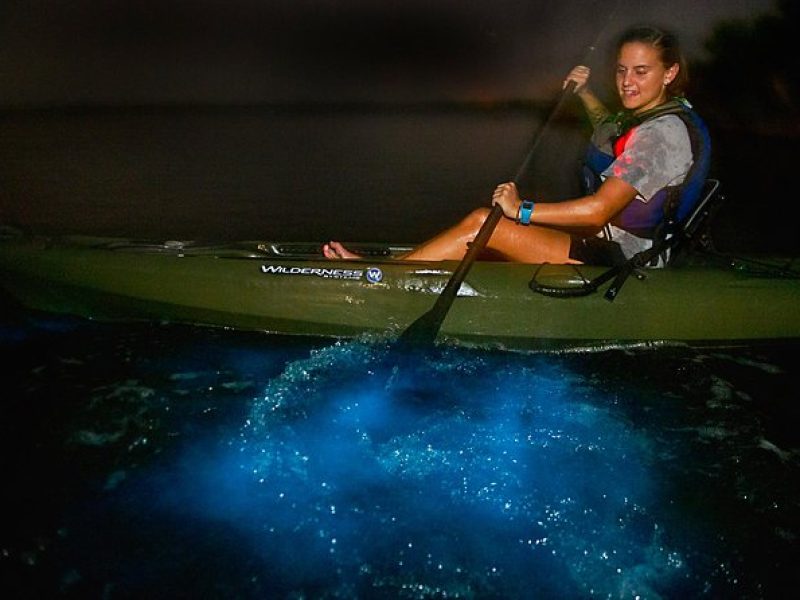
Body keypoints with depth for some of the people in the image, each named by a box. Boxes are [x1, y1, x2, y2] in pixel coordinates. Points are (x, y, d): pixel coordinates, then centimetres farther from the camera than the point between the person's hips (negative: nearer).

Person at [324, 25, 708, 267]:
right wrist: (585, 94, 25)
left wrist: (523, 210, -20)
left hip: (616, 259, -9)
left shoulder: (663, 131, -19)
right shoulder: (646, 117, 11)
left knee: (481, 223, -14)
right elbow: (610, 129, 39)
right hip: (608, 241, 9)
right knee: (479, 237, -2)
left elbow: (598, 210, -26)